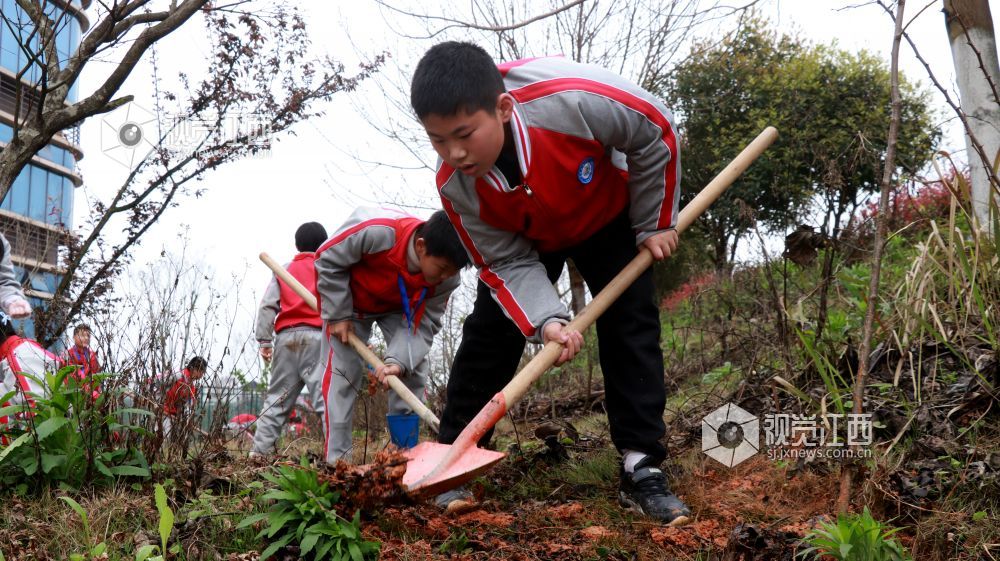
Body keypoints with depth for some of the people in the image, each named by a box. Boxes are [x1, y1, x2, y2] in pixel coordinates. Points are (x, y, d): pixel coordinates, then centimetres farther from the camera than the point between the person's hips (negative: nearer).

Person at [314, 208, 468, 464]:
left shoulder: (447, 277, -29)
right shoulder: (376, 232, -43)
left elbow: (423, 323, -22)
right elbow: (328, 260, -27)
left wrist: (399, 359, -40)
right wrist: (338, 316, -23)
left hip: (399, 308, 3)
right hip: (349, 299, -3)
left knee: (412, 369, -9)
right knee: (342, 371, -9)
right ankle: (336, 457, -4)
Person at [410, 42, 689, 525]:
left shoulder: (572, 98, -44)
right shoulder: (454, 186, -31)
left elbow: (655, 132, -25)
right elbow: (506, 264, -22)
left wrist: (654, 224, -15)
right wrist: (544, 319, -41)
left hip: (608, 218, -1)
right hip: (525, 239, 2)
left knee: (632, 326, -12)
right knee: (487, 336, -6)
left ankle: (642, 470, -6)